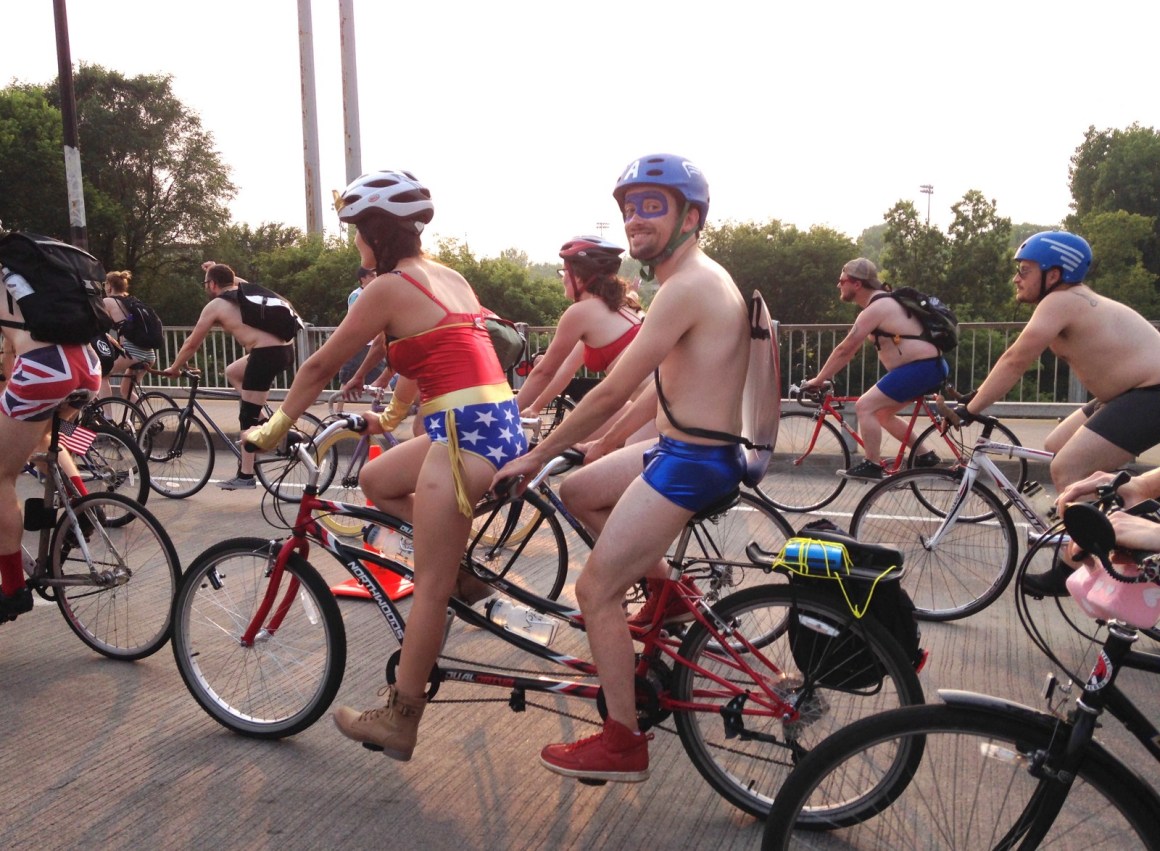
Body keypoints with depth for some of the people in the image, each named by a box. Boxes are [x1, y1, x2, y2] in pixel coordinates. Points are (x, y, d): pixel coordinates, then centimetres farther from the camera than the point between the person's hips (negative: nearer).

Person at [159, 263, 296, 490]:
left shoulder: (214, 305, 6)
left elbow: (192, 344, 13)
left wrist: (174, 367, 27)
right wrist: (218, 270, 62)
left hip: (267, 354, -8)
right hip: (286, 349, 8)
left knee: (247, 418, 0)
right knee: (232, 372, 28)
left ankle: (245, 476, 2)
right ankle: (259, 421, 20)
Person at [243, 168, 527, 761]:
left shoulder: (389, 287, -5)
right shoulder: (449, 276, 19)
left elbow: (321, 365, 2)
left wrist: (275, 427, 16)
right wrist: (391, 416, 41)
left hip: (467, 434, -9)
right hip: (498, 423, 9)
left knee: (429, 587, 0)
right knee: (375, 480, 24)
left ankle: (398, 721, 12)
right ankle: (464, 572, 19)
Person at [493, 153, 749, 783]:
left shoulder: (687, 287, -18)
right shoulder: (700, 279, 14)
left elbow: (612, 393, -20)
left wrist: (535, 457, -12)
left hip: (690, 462, -10)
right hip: (681, 448, 10)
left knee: (596, 590, -4)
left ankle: (623, 745, 10)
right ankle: (663, 587, 26)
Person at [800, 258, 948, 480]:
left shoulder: (875, 309, -16)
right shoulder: (881, 302, 16)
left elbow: (845, 349, -15)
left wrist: (818, 380, -8)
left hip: (921, 367, -10)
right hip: (928, 367, 10)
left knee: (865, 406, -12)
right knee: (882, 412, 19)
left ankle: (872, 466, -8)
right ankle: (925, 456, 23)